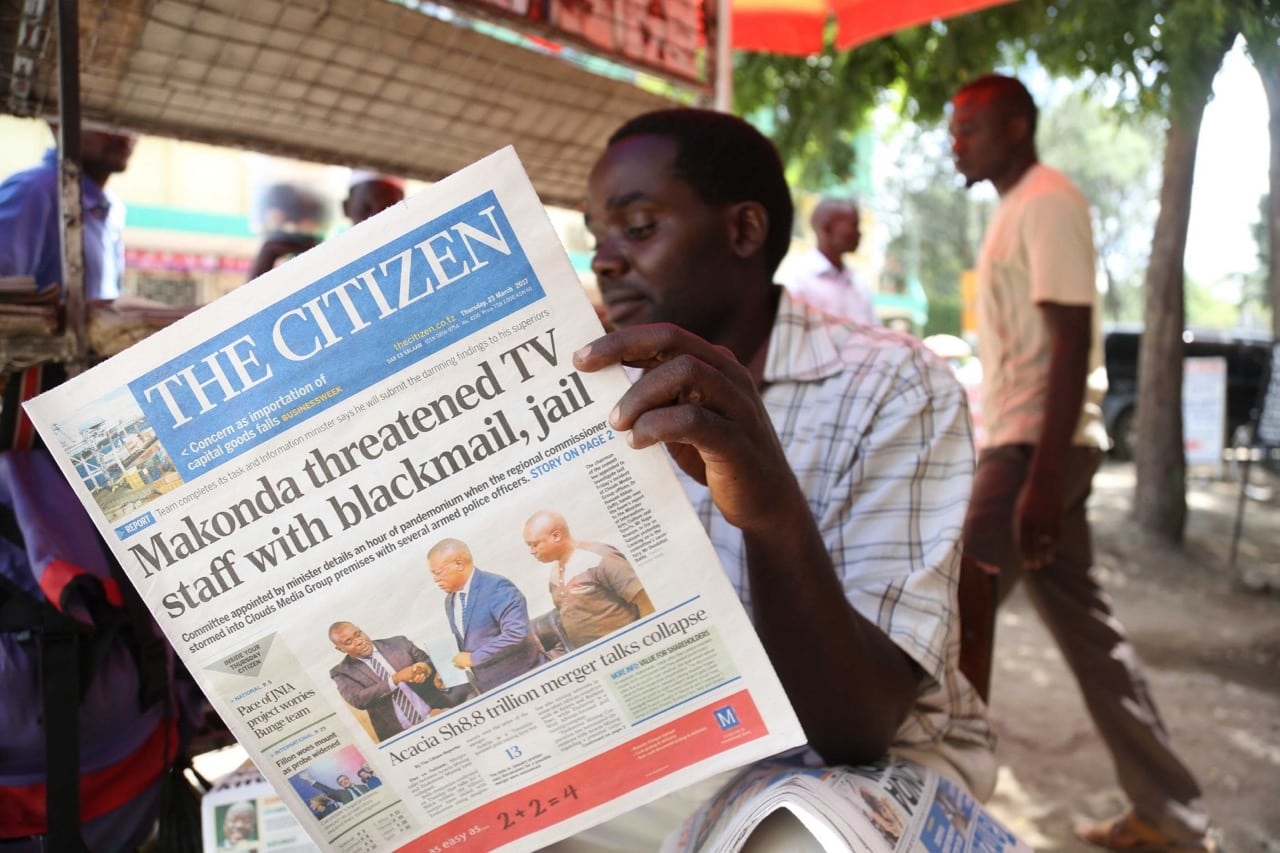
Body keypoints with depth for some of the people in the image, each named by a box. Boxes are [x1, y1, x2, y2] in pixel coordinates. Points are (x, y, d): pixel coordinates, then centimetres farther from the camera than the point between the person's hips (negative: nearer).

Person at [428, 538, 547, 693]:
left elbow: (516, 633, -30)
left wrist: (474, 658, -25)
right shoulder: (450, 600, 9)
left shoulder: (497, 587, -19)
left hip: (522, 682, -8)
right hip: (488, 690, 8)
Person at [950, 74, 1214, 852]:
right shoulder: (1018, 207, 18)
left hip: (1037, 445, -10)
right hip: (1022, 442, 10)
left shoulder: (1048, 202, -10)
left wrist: (1042, 477, -25)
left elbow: (1072, 345, -19)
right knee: (1087, 629, 13)